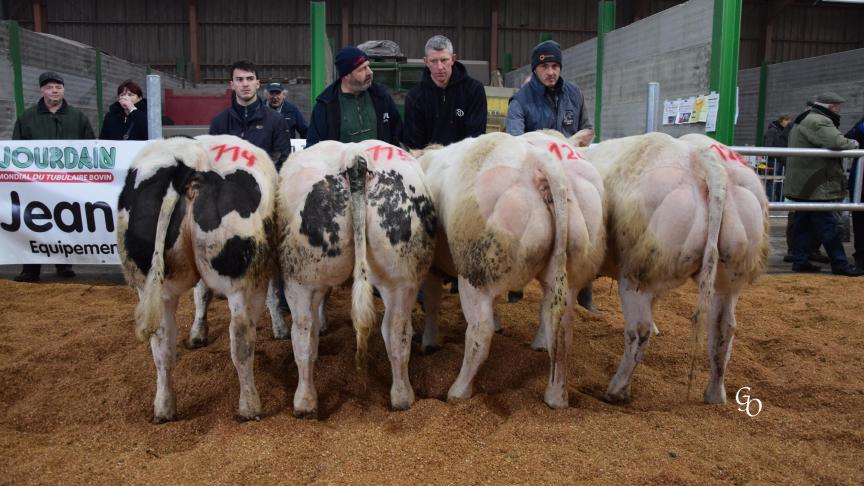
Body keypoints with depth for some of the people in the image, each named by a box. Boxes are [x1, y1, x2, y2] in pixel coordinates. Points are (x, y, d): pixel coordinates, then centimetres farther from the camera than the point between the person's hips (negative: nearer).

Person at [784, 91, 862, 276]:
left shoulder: (803, 122, 20)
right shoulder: (819, 122, -14)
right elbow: (837, 143, -27)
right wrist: (853, 144, -8)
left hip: (802, 185, 10)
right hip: (817, 187, -10)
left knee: (803, 223, 12)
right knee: (827, 225, -4)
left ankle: (800, 261, 15)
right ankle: (840, 264, 2)